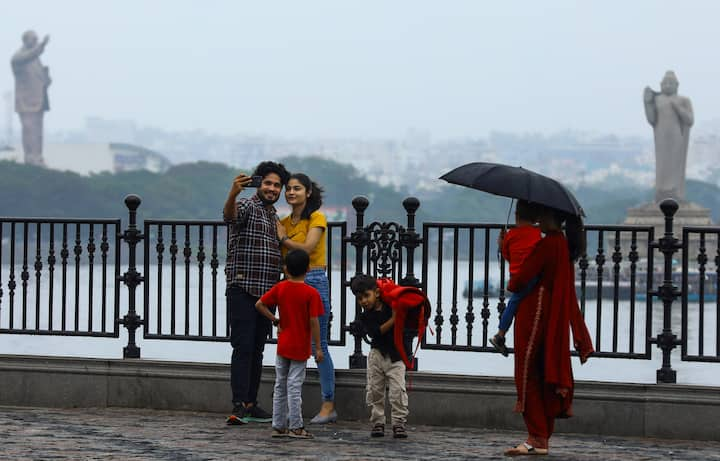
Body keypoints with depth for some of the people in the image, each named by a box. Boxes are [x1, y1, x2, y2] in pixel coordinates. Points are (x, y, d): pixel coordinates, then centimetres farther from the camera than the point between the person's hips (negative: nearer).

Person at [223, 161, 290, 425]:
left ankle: (251, 404, 13)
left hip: (267, 293, 8)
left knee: (257, 350, 9)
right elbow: (230, 214, -29)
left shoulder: (274, 216, 21)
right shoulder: (247, 207, -4)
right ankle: (239, 406, -18)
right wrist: (233, 193, -50)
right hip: (243, 290, -8)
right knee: (243, 348, -14)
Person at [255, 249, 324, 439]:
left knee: (280, 386, 12)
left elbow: (259, 305, -1)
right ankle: (295, 427, 0)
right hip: (300, 347, -4)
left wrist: (275, 320, 8)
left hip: (283, 345, 4)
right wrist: (318, 348, -9)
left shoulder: (280, 288, -1)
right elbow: (313, 322, -15)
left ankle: (278, 426, 15)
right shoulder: (311, 293, -12)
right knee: (294, 387, -2)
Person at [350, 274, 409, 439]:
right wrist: (393, 320, -25)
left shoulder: (391, 306, -4)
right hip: (377, 355, 2)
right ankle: (377, 423, 14)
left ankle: (399, 423, -2)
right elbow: (374, 333, -20)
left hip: (396, 356, -1)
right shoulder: (365, 317, -4)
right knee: (374, 390, 4)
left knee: (398, 390, -8)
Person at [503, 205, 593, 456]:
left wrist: (511, 284, 2)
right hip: (556, 321, 9)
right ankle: (544, 438, 14)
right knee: (548, 372, 11)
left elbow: (522, 278, -18)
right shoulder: (564, 245, 12)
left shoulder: (547, 244, -17)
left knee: (529, 374, -5)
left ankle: (537, 438, -8)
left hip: (537, 314, -9)